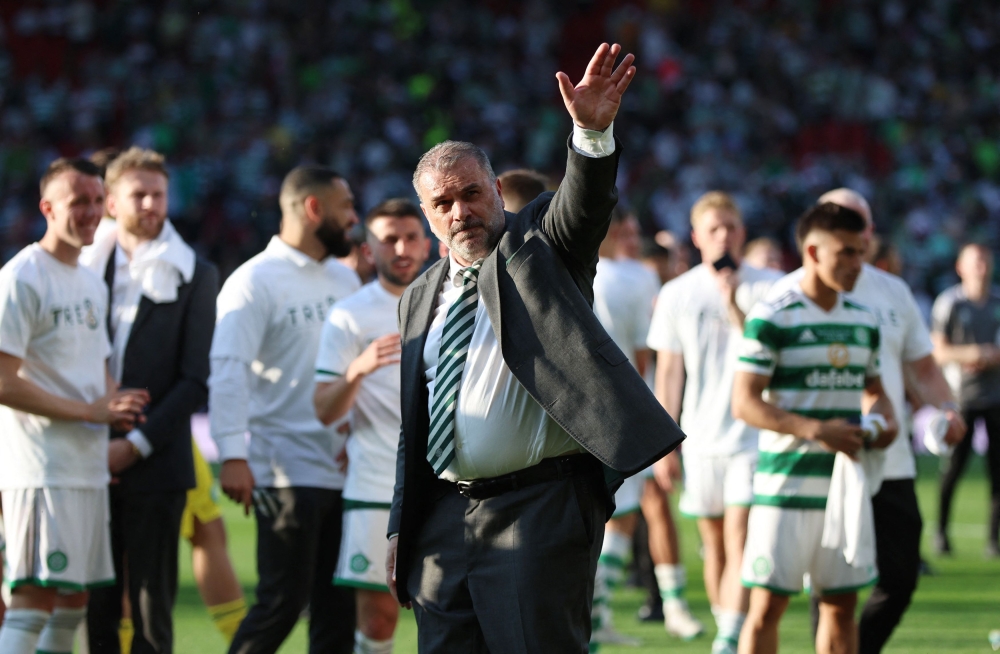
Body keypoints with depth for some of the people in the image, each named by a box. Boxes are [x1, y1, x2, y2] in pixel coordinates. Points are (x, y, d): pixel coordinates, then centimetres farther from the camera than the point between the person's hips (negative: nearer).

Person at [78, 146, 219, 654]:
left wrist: (137, 444, -9)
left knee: (151, 601, -2)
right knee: (96, 602, 3)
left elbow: (196, 380, -1)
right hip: (89, 460, 2)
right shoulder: (84, 266, 9)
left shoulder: (193, 276, 4)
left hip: (156, 464, -2)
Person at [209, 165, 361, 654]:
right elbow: (228, 370, -15)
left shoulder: (344, 279, 16)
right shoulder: (255, 281, -7)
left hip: (342, 465, 7)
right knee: (282, 603, -10)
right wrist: (232, 455, -24)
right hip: (286, 471, -7)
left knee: (338, 608, 6)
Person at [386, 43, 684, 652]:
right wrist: (402, 533, 14)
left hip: (538, 508, -6)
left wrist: (594, 130, -39)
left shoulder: (540, 247, 5)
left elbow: (584, 202, -18)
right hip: (444, 518, 6)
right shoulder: (421, 298, 18)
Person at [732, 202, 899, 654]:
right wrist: (815, 430, -23)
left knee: (841, 604, 8)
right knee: (767, 604, -5)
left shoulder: (864, 322, 12)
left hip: (847, 486, 6)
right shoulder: (771, 318, -9)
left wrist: (884, 422, 1)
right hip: (786, 482, -6)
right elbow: (744, 403, -13)